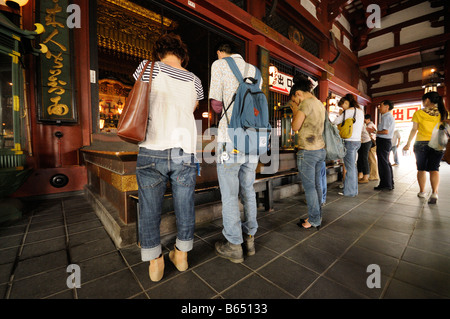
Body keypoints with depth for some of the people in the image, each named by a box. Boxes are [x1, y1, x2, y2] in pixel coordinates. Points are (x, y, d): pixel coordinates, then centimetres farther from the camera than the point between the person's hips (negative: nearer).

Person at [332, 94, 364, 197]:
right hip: (357, 141, 9)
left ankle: (349, 191, 8)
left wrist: (340, 115, 7)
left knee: (349, 167, -1)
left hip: (350, 141, -9)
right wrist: (343, 114, 14)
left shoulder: (350, 110, -10)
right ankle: (354, 190, 24)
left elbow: (335, 122, -14)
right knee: (353, 166, 16)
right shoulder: (361, 111, 17)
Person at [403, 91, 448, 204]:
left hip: (421, 144, -2)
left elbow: (414, 130, -6)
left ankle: (422, 192, 16)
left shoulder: (419, 113, -5)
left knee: (421, 169, 9)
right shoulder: (443, 113, 4)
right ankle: (434, 192, -11)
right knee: (434, 169, 4)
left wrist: (408, 144, 0)